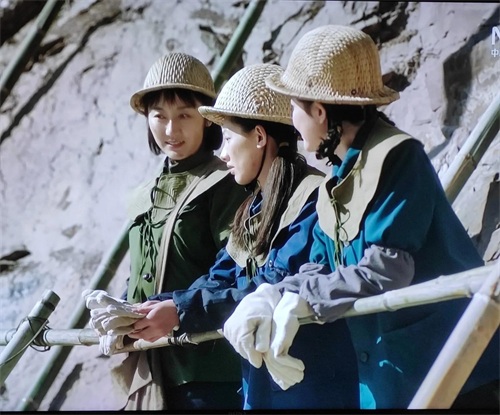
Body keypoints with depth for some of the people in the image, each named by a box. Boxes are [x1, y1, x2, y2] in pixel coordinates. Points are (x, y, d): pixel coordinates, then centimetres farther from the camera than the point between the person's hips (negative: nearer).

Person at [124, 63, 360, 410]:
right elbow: (219, 282, 8)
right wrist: (142, 312, -5)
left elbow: (279, 290, -21)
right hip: (261, 379, 8)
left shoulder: (313, 197, -14)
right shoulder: (255, 207, 14)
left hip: (312, 384, -8)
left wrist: (182, 311, -20)